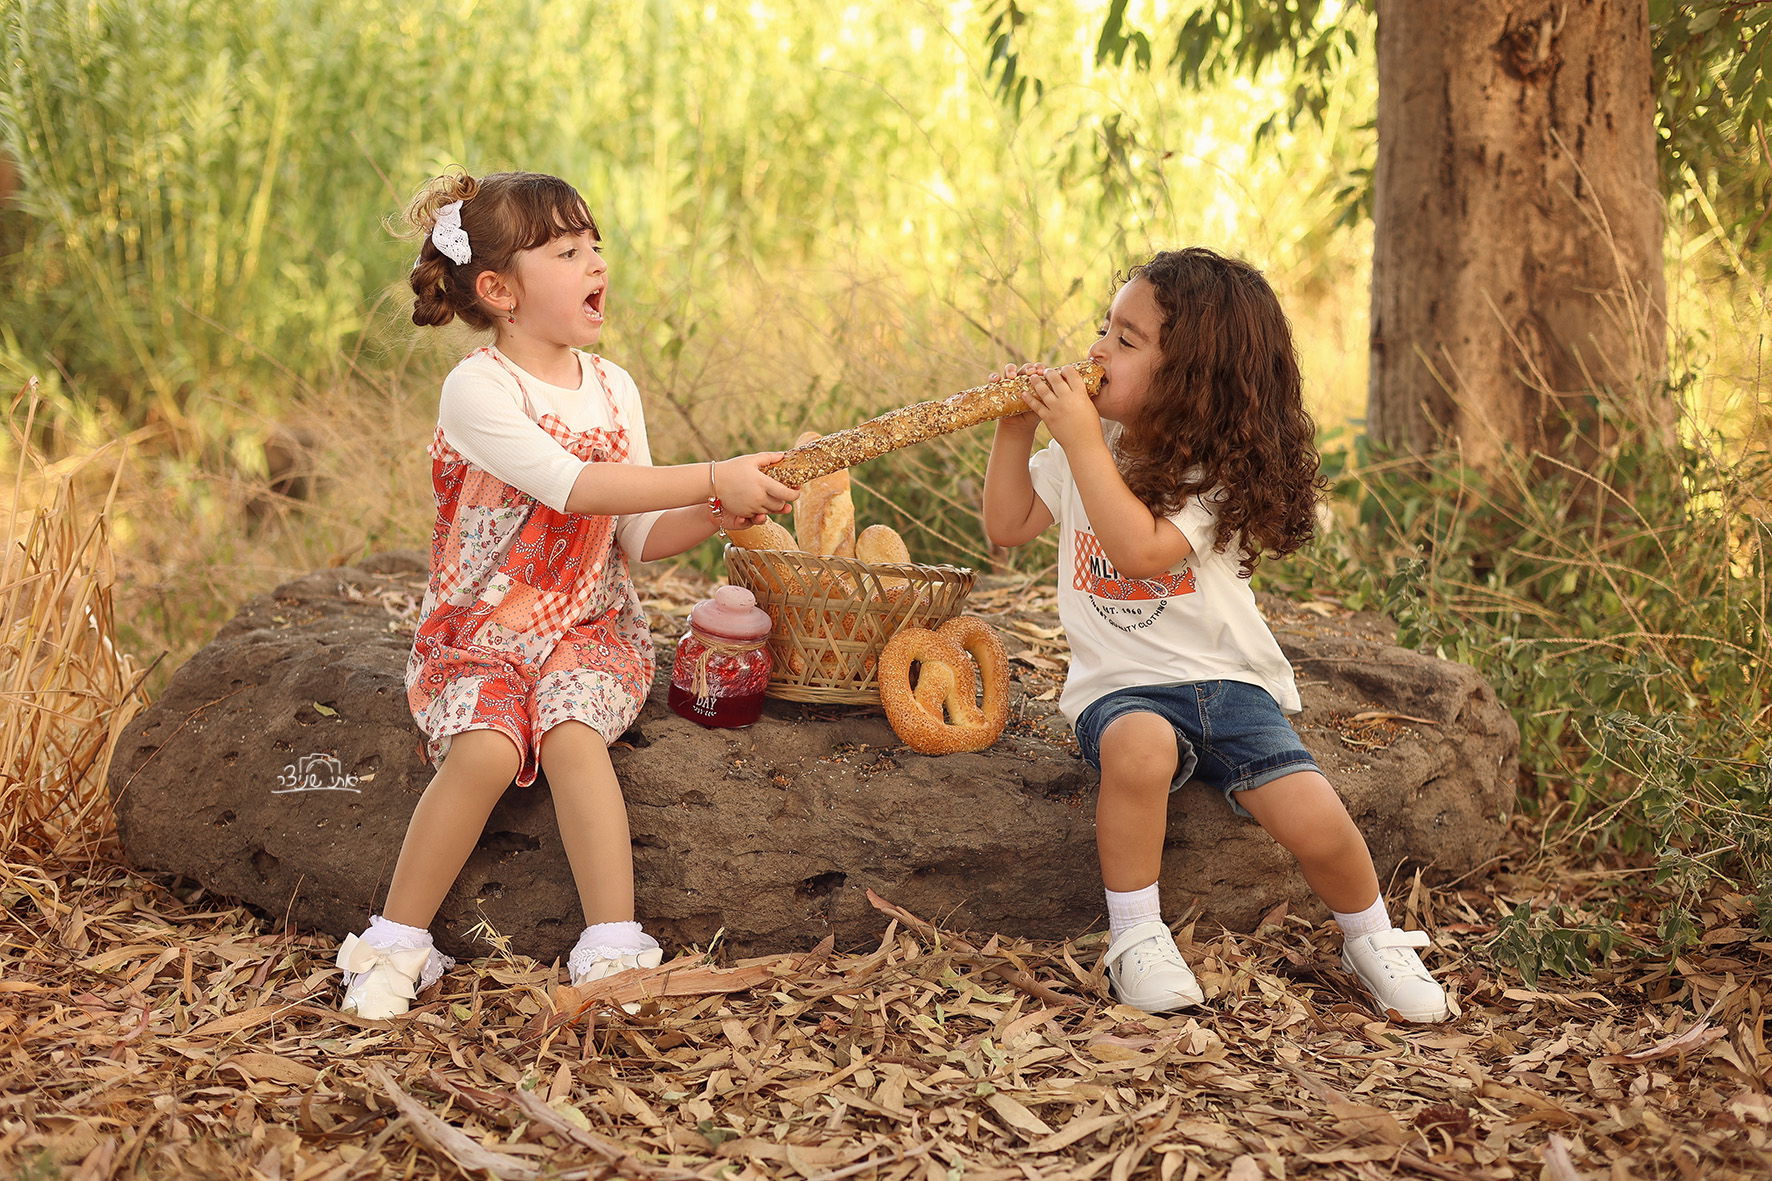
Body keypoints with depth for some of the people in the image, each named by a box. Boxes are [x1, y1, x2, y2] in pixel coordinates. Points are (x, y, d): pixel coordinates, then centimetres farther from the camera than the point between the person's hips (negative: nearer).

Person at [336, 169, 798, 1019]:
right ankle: (397, 943, -11)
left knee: (572, 735, -27)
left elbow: (640, 537, 8)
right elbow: (572, 485, -26)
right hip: (480, 631, -3)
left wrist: (714, 517, -13)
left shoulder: (613, 388, 6)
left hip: (588, 626, 3)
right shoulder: (475, 390, -13)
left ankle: (614, 947, -24)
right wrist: (714, 479, -28)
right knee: (485, 749, -29)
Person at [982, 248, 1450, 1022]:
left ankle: (1371, 938, 15)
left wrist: (1081, 441, -24)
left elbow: (1141, 552, -26)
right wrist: (1017, 430, -2)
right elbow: (1007, 525, 12)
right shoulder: (1087, 447, 7)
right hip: (1122, 686, 2)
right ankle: (1135, 934, -18)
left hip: (1228, 678, -2)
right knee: (1140, 749, -36)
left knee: (1316, 824, -18)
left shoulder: (1221, 472, -11)